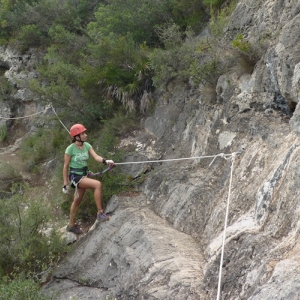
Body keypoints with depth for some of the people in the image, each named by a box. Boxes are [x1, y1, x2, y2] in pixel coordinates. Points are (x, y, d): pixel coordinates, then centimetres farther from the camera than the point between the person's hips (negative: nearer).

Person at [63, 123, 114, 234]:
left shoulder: (87, 146, 1)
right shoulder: (70, 149, -15)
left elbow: (96, 156, -13)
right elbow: (65, 166, -9)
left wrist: (105, 161, -34)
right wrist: (65, 183, -8)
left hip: (84, 175, 7)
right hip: (75, 176, -7)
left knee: (77, 200, 17)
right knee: (98, 184, -25)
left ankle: (71, 225, 32)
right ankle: (100, 213, -20)